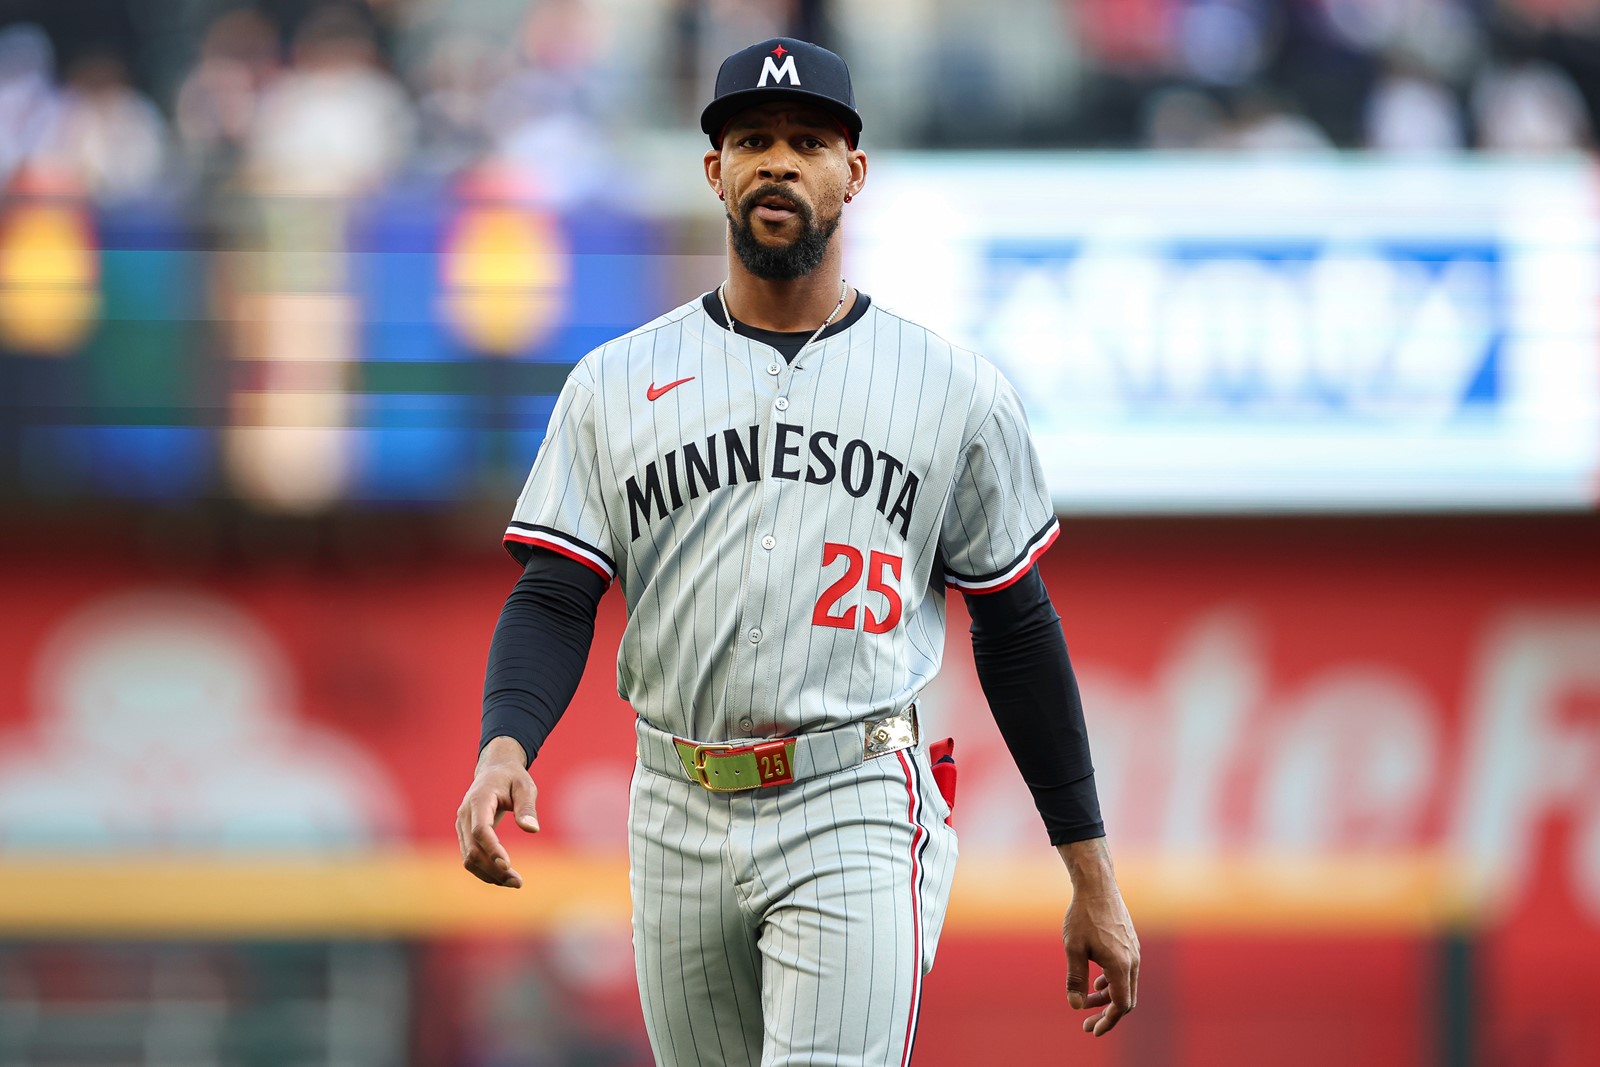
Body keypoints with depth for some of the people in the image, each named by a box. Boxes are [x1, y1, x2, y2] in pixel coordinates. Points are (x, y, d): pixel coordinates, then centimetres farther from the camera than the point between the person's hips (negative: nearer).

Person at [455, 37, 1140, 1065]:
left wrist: (1094, 880, 7)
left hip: (860, 817, -3)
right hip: (680, 822, 3)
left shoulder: (956, 390, 5)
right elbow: (554, 600, 3)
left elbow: (1019, 632, 8)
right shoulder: (616, 384, 9)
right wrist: (503, 747, -20)